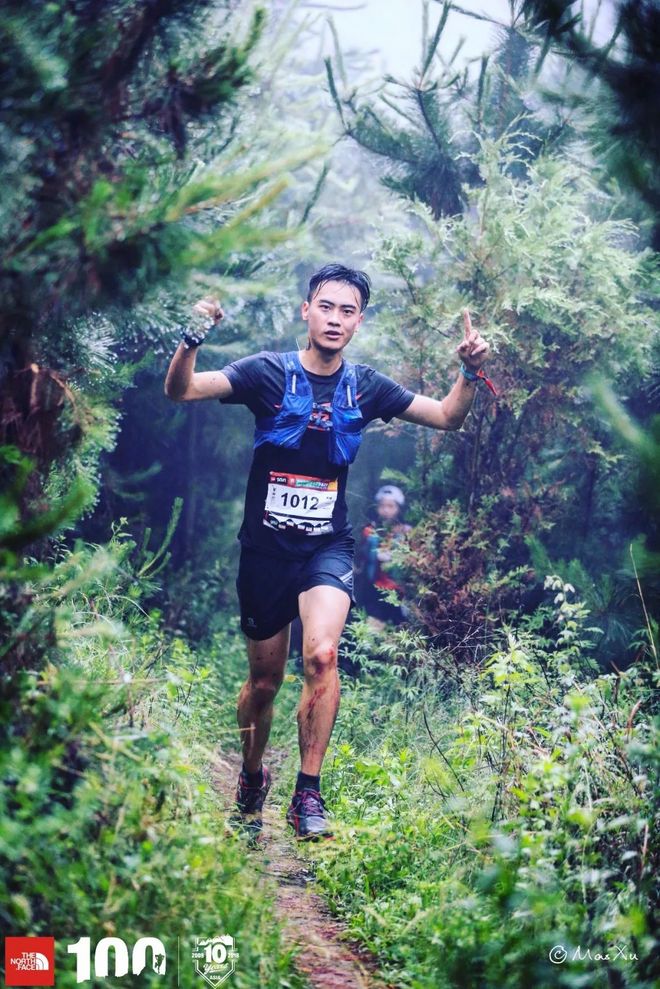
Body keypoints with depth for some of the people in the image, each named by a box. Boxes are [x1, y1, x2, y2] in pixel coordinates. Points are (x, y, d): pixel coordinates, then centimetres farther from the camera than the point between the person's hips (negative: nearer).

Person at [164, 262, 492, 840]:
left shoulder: (366, 387, 1)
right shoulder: (267, 373, -7)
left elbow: (447, 417, 7)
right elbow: (180, 390, -17)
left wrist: (470, 372, -11)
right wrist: (194, 340, -36)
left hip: (328, 548, 0)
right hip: (265, 548, 0)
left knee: (322, 653, -26)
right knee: (265, 679, 10)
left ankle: (309, 793, -18)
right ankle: (252, 780, 37)